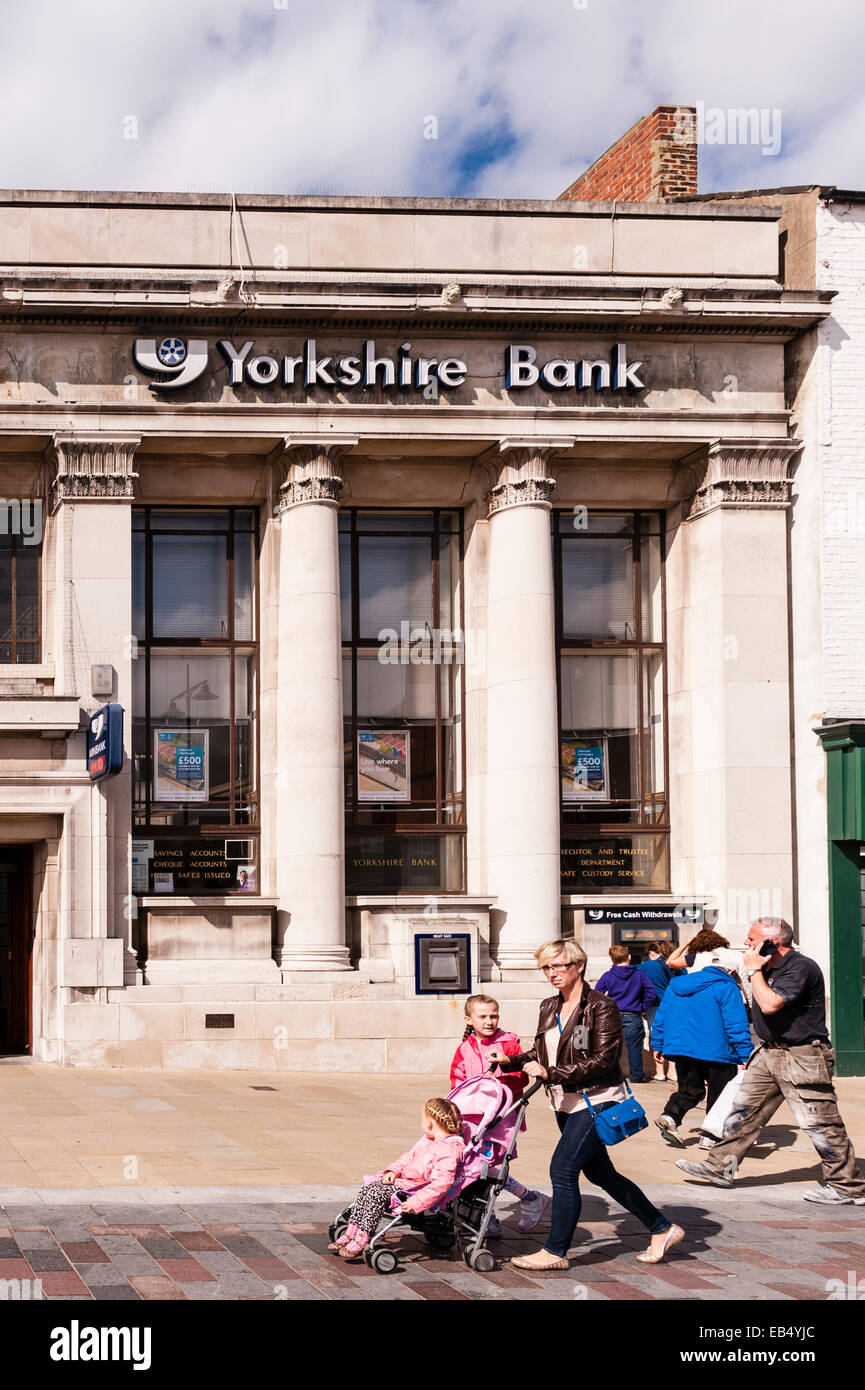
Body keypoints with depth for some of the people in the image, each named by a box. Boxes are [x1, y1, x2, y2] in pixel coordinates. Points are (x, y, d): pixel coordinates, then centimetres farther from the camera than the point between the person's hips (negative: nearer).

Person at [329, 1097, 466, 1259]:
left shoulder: (449, 1151, -22)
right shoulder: (427, 1139, 11)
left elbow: (441, 1184, -28)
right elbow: (410, 1156, 23)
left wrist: (417, 1203, -30)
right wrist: (394, 1170, 5)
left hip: (416, 1189, -10)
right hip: (403, 1179, 10)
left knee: (376, 1193, -24)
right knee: (367, 1189, -3)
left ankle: (362, 1240, -20)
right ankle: (351, 1232, -1)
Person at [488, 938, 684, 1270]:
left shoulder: (600, 1006, -14)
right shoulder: (549, 1008, 10)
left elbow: (603, 1060, -20)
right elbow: (542, 1054, 18)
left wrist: (550, 1074, -24)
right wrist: (511, 1060, 0)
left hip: (597, 1101, -9)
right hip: (566, 1104, 9)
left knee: (562, 1170, -12)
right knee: (599, 1173, 15)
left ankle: (555, 1251, -1)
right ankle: (662, 1229, 27)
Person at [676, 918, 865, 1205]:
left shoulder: (801, 968, -19)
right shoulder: (768, 968, 10)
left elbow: (770, 1004, -30)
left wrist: (754, 971, -19)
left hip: (802, 1058, -9)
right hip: (769, 1053, 9)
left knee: (819, 1124, -5)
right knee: (743, 1111, 11)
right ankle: (719, 1168, 19)